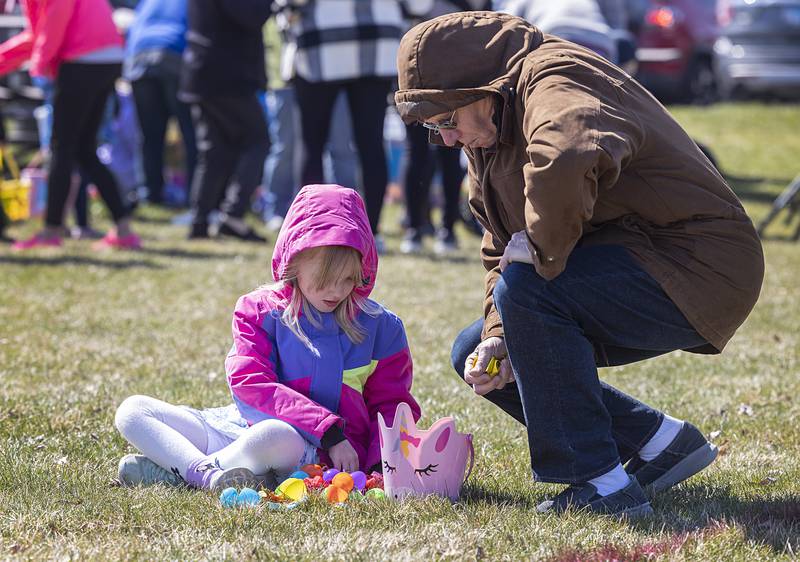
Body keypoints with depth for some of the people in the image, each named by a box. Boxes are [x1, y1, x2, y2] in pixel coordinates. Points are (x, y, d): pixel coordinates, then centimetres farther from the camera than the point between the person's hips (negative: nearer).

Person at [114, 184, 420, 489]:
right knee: (132, 410, -9)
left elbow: (391, 404, 13)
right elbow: (250, 383, -7)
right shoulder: (261, 310, 6)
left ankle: (172, 470, -21)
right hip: (243, 424, 3)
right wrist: (327, 428, -18)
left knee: (273, 436, -42)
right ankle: (206, 475, -33)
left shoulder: (379, 326, 8)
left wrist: (381, 463, -9)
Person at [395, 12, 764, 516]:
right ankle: (659, 442, 7)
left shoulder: (556, 81, -22)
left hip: (700, 265, -11)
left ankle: (601, 484, -21)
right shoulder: (488, 137, 10)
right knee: (473, 353, 8)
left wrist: (544, 251, -29)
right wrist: (498, 338, -6)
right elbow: (505, 249, 11)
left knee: (525, 291, -29)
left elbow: (564, 162, -46)